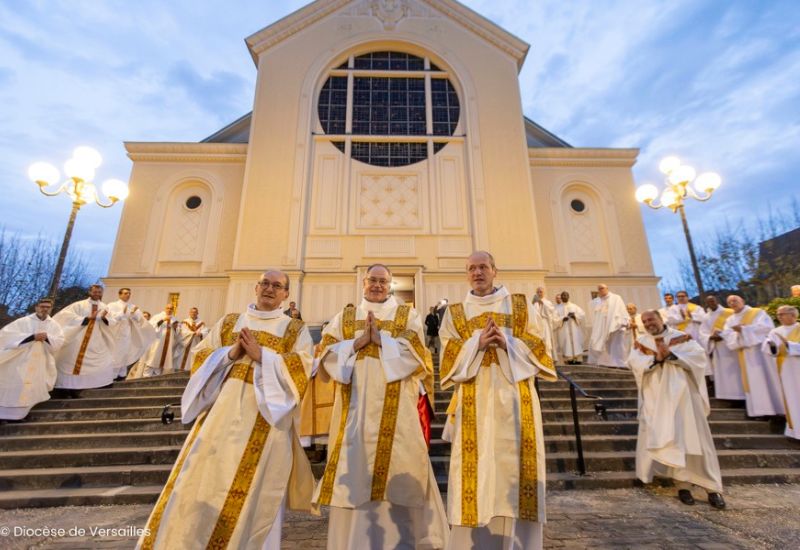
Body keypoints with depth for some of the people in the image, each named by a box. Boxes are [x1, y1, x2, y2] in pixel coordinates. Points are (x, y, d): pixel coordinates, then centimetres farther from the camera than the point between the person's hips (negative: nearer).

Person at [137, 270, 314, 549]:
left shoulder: (296, 330, 3)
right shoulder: (229, 322, 14)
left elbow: (301, 370, -7)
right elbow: (200, 356, 10)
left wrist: (261, 354, -15)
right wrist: (230, 353, -9)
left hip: (266, 415, -2)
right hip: (223, 408, 3)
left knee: (252, 493, 4)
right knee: (201, 482, 7)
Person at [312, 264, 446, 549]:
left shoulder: (408, 315, 8)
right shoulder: (344, 317, 13)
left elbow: (416, 351, -5)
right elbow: (326, 353, 3)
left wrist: (381, 338, -13)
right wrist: (357, 342, -11)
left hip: (395, 405, -1)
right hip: (355, 404, 2)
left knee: (398, 469, 1)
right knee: (354, 469, 5)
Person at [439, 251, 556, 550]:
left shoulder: (520, 305, 8)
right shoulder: (455, 312, 7)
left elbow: (537, 348, 4)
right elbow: (449, 358, 1)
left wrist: (508, 343, -14)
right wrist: (477, 343, -15)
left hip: (514, 397, 1)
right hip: (474, 402, 0)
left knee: (514, 465, 3)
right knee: (477, 468, 2)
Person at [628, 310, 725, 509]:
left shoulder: (682, 337, 6)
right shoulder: (641, 342, 5)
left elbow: (699, 356, -8)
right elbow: (634, 363, -8)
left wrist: (670, 354, -17)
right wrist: (656, 358, -23)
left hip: (683, 396, 0)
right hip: (657, 400, 0)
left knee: (694, 439, 2)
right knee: (671, 442, 1)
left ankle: (712, 487, 14)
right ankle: (683, 484, 12)